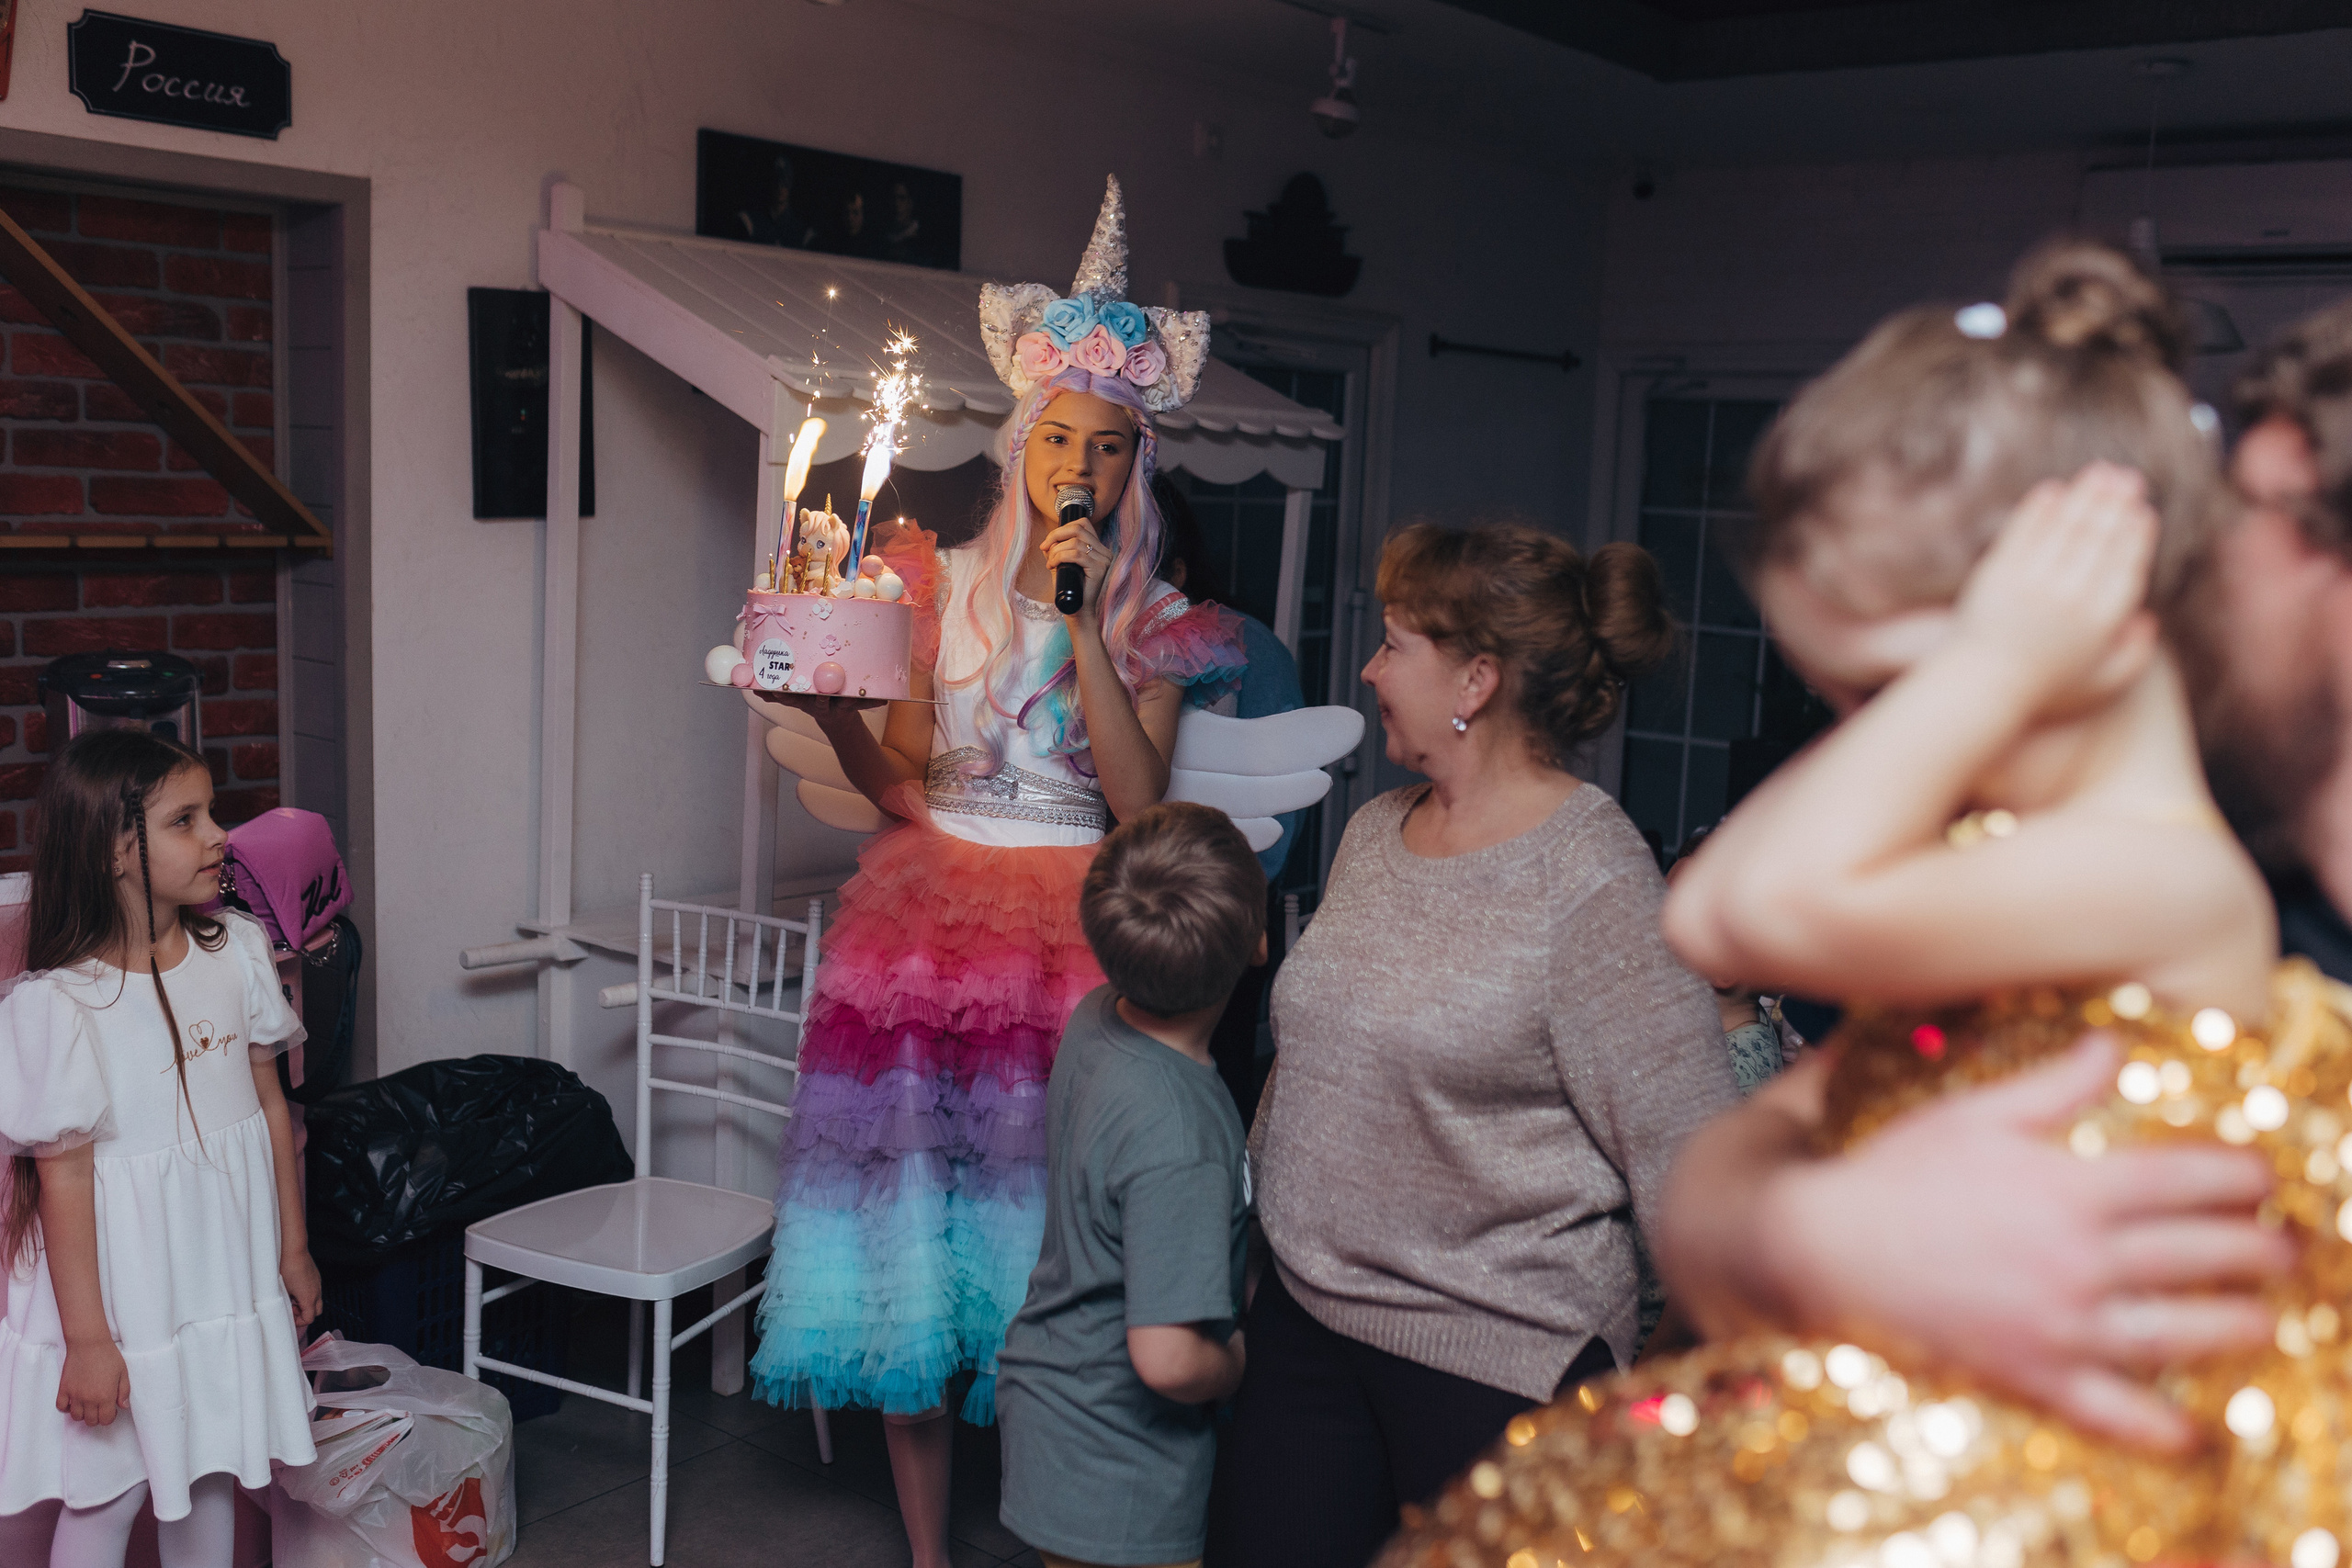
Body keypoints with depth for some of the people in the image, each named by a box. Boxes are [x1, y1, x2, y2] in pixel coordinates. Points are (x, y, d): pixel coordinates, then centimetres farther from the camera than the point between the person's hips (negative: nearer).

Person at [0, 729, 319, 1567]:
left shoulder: (237, 948, -2)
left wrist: (292, 1247, 12)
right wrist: (86, 1337, -14)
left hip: (228, 1271, 5)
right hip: (124, 1288, -5)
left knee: (212, 1468, 18)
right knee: (108, 1491, 8)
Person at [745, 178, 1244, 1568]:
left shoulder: (1154, 620, 3)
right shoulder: (945, 585, 8)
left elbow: (1139, 804, -12)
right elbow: (903, 784, 8)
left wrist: (1084, 621, -14)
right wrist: (824, 702, -9)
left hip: (1073, 931, -2)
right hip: (933, 908, 2)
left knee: (1045, 1240, -3)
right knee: (907, 1232, 4)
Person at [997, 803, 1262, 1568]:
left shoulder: (1095, 1019, -8)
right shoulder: (1177, 1136, -34)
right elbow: (1168, 1358, -33)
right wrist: (1238, 1370, -13)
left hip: (1050, 1391, 8)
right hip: (1116, 1479, -8)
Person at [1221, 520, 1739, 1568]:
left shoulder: (1593, 885, -16)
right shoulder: (1375, 832, 7)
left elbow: (1691, 1163, -18)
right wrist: (1260, 1230, 19)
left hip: (1501, 1354, -6)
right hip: (1306, 1315, 7)